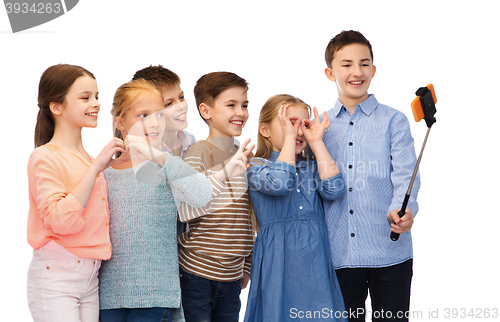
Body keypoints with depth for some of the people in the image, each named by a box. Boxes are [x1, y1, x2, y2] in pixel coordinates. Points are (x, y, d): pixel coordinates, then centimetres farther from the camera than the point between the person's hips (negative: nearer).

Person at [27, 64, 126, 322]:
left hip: (90, 275, 7)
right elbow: (61, 220, -22)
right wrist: (96, 167, -20)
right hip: (56, 278, -7)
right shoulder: (44, 158, -8)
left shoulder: (87, 159, 16)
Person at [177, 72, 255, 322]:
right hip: (197, 273, -6)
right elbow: (184, 212, -22)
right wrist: (227, 171, -27)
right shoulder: (200, 153, -10)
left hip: (232, 275, 6)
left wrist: (246, 266, 19)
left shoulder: (245, 157, 10)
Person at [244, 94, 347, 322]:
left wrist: (316, 142, 1)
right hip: (278, 260, -4)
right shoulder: (256, 166, 1)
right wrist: (289, 137, -10)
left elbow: (334, 190, -4)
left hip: (315, 258, 4)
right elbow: (279, 182, -20)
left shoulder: (311, 167, 16)